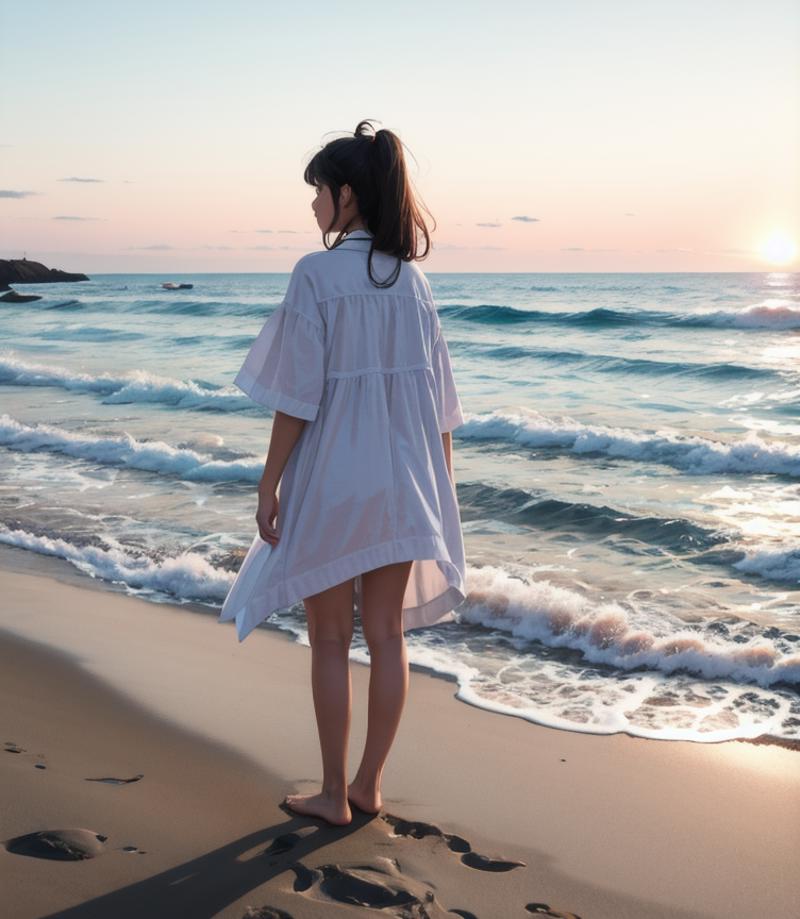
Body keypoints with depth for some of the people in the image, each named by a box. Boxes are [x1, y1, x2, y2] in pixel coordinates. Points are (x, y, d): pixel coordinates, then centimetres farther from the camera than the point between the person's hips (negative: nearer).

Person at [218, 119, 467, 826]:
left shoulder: (317, 273, -11)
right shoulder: (412, 277, 6)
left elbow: (298, 394, -14)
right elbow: (439, 397, 7)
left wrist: (269, 484, -7)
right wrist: (442, 486, 14)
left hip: (332, 482, -5)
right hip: (404, 483, 5)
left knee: (331, 640, 8)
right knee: (387, 637, 12)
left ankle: (334, 794, 18)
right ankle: (369, 786, 24)